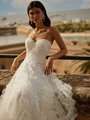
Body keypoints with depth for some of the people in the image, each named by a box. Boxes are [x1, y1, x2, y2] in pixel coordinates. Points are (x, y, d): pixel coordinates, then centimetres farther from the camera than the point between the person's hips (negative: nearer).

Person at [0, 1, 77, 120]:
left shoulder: (52, 30, -6)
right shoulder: (31, 31, 8)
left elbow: (64, 50, -2)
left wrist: (51, 58, -18)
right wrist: (17, 59, 12)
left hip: (39, 70, -5)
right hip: (24, 69, 5)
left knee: (39, 100, -14)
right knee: (20, 97, 5)